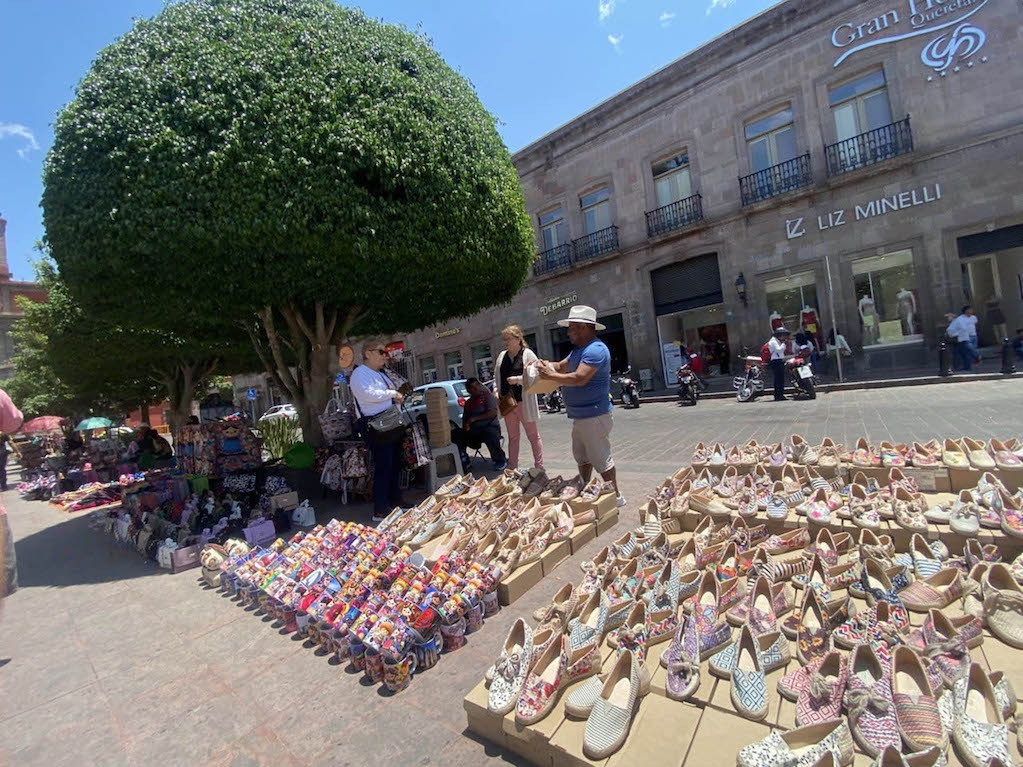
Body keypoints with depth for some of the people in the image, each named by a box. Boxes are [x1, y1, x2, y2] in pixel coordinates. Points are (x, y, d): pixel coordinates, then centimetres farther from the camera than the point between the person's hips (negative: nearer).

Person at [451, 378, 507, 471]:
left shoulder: (488, 396, 1)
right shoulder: (468, 402, 18)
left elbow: (493, 413, -12)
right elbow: (465, 419, 19)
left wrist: (474, 418, -13)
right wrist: (466, 426, -7)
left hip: (490, 427, -5)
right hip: (473, 431, 5)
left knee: (490, 435, -39)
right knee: (455, 435, -16)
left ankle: (500, 461, -13)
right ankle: (464, 460, 2)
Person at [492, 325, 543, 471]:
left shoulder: (528, 354, -6)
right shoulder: (502, 356, 10)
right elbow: (496, 376, 16)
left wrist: (518, 379, -21)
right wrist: (496, 389, 1)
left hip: (524, 401, -5)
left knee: (533, 435, 6)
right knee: (512, 437, 14)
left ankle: (539, 467, 15)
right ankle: (512, 468, 23)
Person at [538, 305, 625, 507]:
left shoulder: (595, 349, -19)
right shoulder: (579, 349, 15)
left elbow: (579, 378, -28)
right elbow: (562, 366, 19)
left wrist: (551, 375, -20)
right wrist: (548, 365, -2)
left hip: (594, 416, -10)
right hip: (580, 416, 10)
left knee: (600, 458, -1)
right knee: (581, 456, 19)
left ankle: (616, 496, 13)